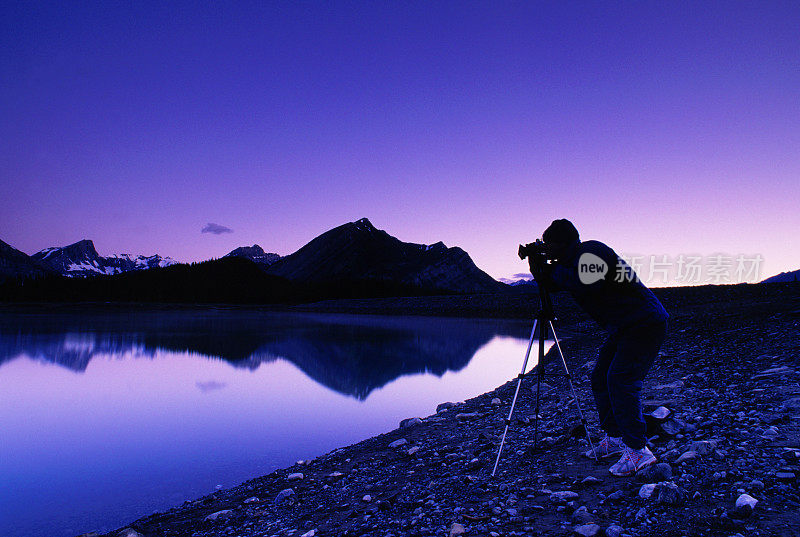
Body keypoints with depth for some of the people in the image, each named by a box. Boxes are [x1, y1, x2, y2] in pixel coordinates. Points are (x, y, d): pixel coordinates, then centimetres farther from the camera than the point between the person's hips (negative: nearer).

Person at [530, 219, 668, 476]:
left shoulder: (592, 252, -19)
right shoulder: (572, 261, 10)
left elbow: (586, 283, -34)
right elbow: (551, 285, 14)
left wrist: (554, 270, -21)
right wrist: (537, 266, -2)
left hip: (645, 324, -10)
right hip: (622, 327, 10)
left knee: (621, 380, -19)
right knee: (600, 379, 9)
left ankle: (637, 450, -13)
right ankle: (614, 438, 20)